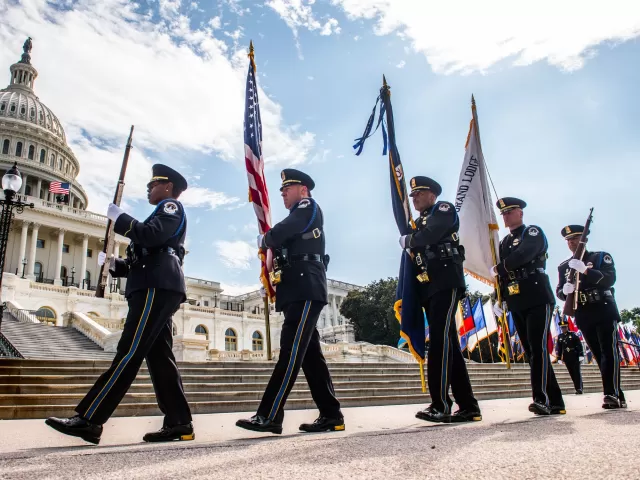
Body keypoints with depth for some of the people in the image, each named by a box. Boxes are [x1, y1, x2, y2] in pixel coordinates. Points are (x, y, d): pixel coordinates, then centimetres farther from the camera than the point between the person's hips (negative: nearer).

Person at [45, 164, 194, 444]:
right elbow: (143, 262, 26)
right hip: (157, 289, 10)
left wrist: (118, 217, -4)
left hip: (157, 287, -10)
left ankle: (89, 420, -16)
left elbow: (150, 235, -17)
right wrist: (114, 264, 11)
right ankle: (179, 423, 1)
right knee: (159, 357, 3)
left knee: (129, 353, -14)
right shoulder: (163, 214, 32)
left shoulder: (171, 206, 4)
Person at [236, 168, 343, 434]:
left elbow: (279, 233, -13)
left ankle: (269, 416, -15)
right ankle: (331, 415, 8)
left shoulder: (309, 207, 2)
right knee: (310, 354, 5)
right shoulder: (297, 218, 29)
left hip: (306, 290, -10)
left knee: (291, 351, -13)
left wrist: (262, 240, 6)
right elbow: (283, 246, 24)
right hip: (298, 291, 10)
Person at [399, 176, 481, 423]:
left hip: (446, 283, -8)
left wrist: (407, 241, 1)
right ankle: (468, 407, 10)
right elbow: (415, 259, 19)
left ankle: (441, 405, -17)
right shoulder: (419, 223, 25)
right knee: (448, 344, 6)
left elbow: (429, 236, -16)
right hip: (428, 290, 8)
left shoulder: (444, 209, 3)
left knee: (440, 341, -17)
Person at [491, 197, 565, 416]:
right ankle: (554, 402, 11)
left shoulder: (533, 232, 0)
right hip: (517, 305, 7)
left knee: (538, 349, -15)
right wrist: (500, 299, 5)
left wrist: (499, 267, -8)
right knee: (530, 352, 5)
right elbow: (503, 274, 17)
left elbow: (523, 255, -20)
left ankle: (542, 399, -15)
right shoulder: (504, 243, 20)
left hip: (538, 300, -7)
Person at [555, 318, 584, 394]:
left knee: (577, 373, -4)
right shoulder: (560, 337, 9)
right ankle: (577, 389, 9)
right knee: (572, 374, 5)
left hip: (575, 357, -3)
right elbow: (558, 348, 9)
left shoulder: (573, 335, -1)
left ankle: (579, 388, -5)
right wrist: (559, 358, 5)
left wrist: (581, 355, -10)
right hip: (566, 359, 4)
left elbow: (579, 345, -4)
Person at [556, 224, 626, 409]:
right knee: (599, 355, 4)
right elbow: (559, 292, 7)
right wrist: (565, 290, -17)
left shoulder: (601, 257, 4)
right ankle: (618, 396, 11)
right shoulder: (563, 266, 13)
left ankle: (611, 394, -18)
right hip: (583, 316, 4)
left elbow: (609, 279, -13)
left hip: (604, 311, -3)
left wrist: (586, 270, -28)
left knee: (609, 351, -14)